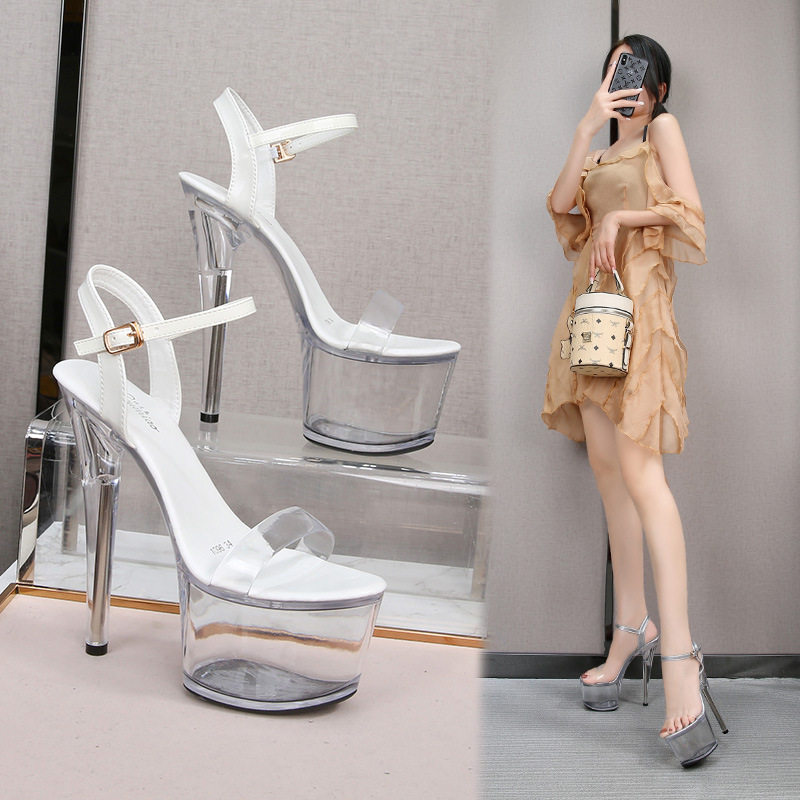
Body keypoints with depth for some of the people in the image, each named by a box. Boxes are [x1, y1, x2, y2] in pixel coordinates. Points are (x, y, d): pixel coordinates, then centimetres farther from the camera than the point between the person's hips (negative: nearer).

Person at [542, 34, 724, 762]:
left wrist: (619, 216, -5)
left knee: (638, 469, -20)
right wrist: (588, 126, -3)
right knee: (606, 466, 5)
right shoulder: (604, 152, 24)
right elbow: (562, 203, 4)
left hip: (638, 302, -8)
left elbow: (687, 210, -6)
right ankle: (632, 626, 12)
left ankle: (679, 654, -25)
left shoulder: (663, 129, 6)